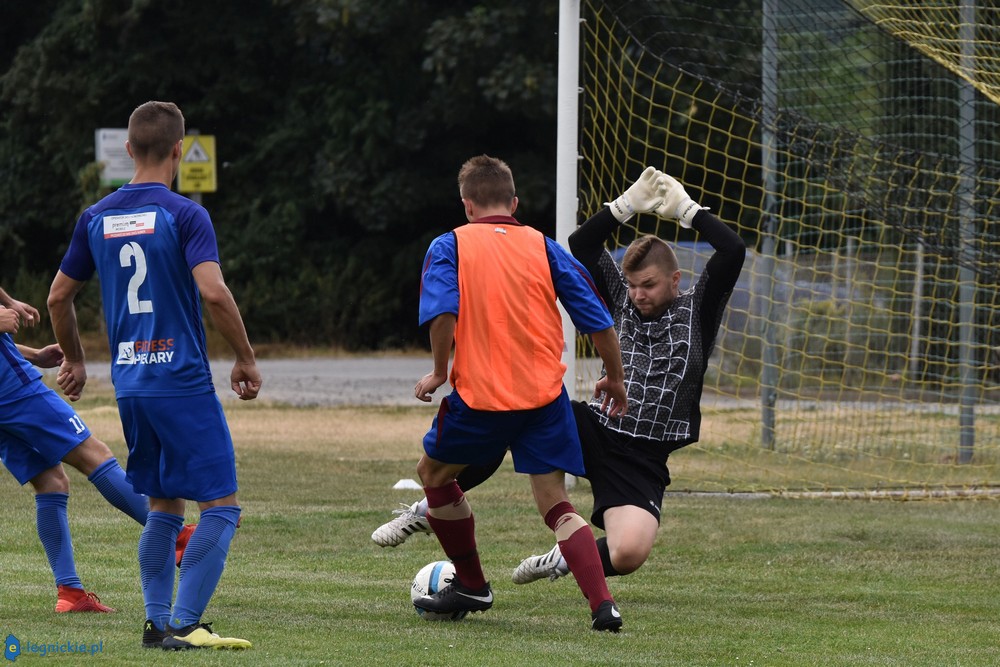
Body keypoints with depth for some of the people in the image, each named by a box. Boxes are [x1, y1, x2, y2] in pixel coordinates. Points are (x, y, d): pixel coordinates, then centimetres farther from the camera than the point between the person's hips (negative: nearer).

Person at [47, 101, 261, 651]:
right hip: (183, 379, -6)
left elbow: (59, 296, 16)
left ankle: (156, 622, 10)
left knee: (163, 507, 16)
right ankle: (183, 626, -12)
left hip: (129, 383, 6)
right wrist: (245, 359, -8)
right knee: (220, 505, -3)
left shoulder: (96, 218, 9)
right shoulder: (184, 215, -9)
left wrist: (74, 360, 31)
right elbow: (213, 292, -20)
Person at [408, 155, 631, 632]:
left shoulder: (450, 246, 4)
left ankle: (471, 585, 31)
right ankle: (602, 605, -14)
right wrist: (615, 379, 19)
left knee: (434, 471, 24)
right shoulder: (543, 247, 11)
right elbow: (597, 319, 7)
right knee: (555, 505, 5)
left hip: (480, 393, -3)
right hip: (546, 395, 3)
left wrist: (440, 371, 0)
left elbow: (442, 314, -14)